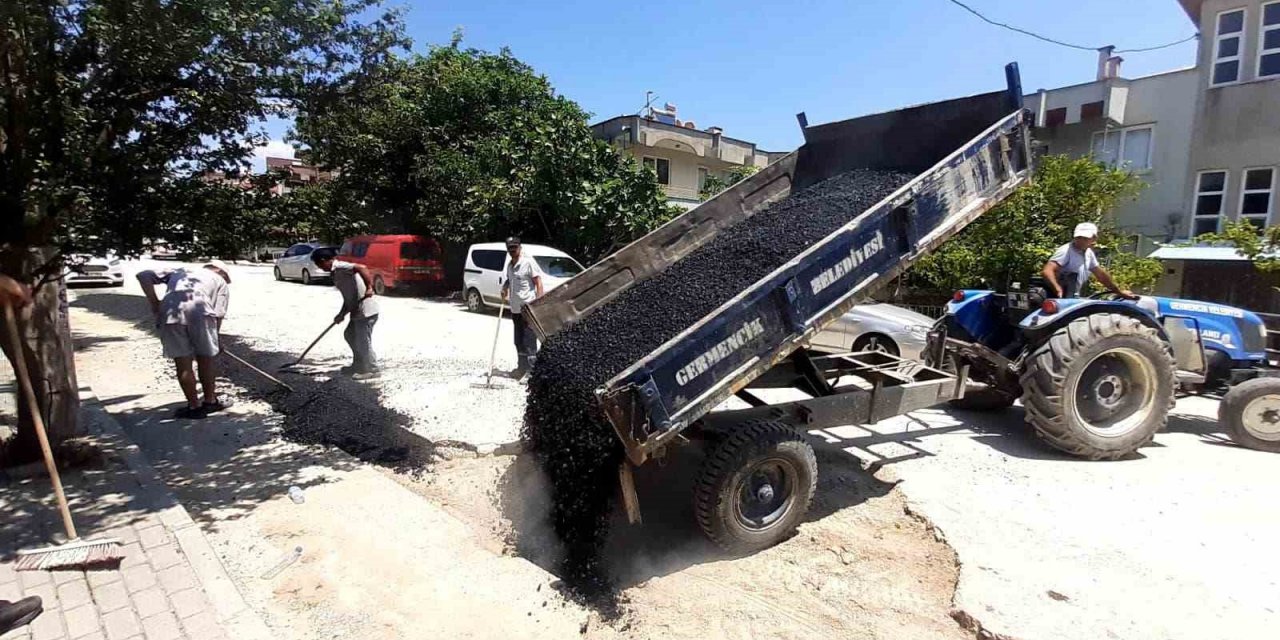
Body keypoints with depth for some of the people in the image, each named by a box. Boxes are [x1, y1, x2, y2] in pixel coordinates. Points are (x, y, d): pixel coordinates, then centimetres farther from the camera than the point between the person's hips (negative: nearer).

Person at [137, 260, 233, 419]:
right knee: (205, 360, 15)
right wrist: (215, 340, 23)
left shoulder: (178, 272, 35)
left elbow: (143, 275, 21)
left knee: (183, 364, 11)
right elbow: (218, 315, 14)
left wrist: (154, 302, 17)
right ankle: (210, 401, 30)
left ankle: (194, 406, 21)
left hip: (169, 313, 2)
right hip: (200, 312, -2)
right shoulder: (220, 281, 26)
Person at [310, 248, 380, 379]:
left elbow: (361, 268, -31)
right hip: (358, 311, 11)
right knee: (349, 335, 24)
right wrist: (342, 314, 14)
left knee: (363, 341, -2)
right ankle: (358, 365, 35)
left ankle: (372, 370, 10)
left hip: (366, 311, -11)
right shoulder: (337, 271, 18)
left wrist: (369, 287, -34)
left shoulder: (340, 267, -12)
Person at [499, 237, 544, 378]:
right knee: (519, 341, 16)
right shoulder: (509, 265, 14)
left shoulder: (528, 262, -10)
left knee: (529, 341, -7)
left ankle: (532, 371, -3)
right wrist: (505, 287, 9)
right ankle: (521, 367, 27)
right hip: (515, 308, 8)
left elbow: (538, 283, -13)